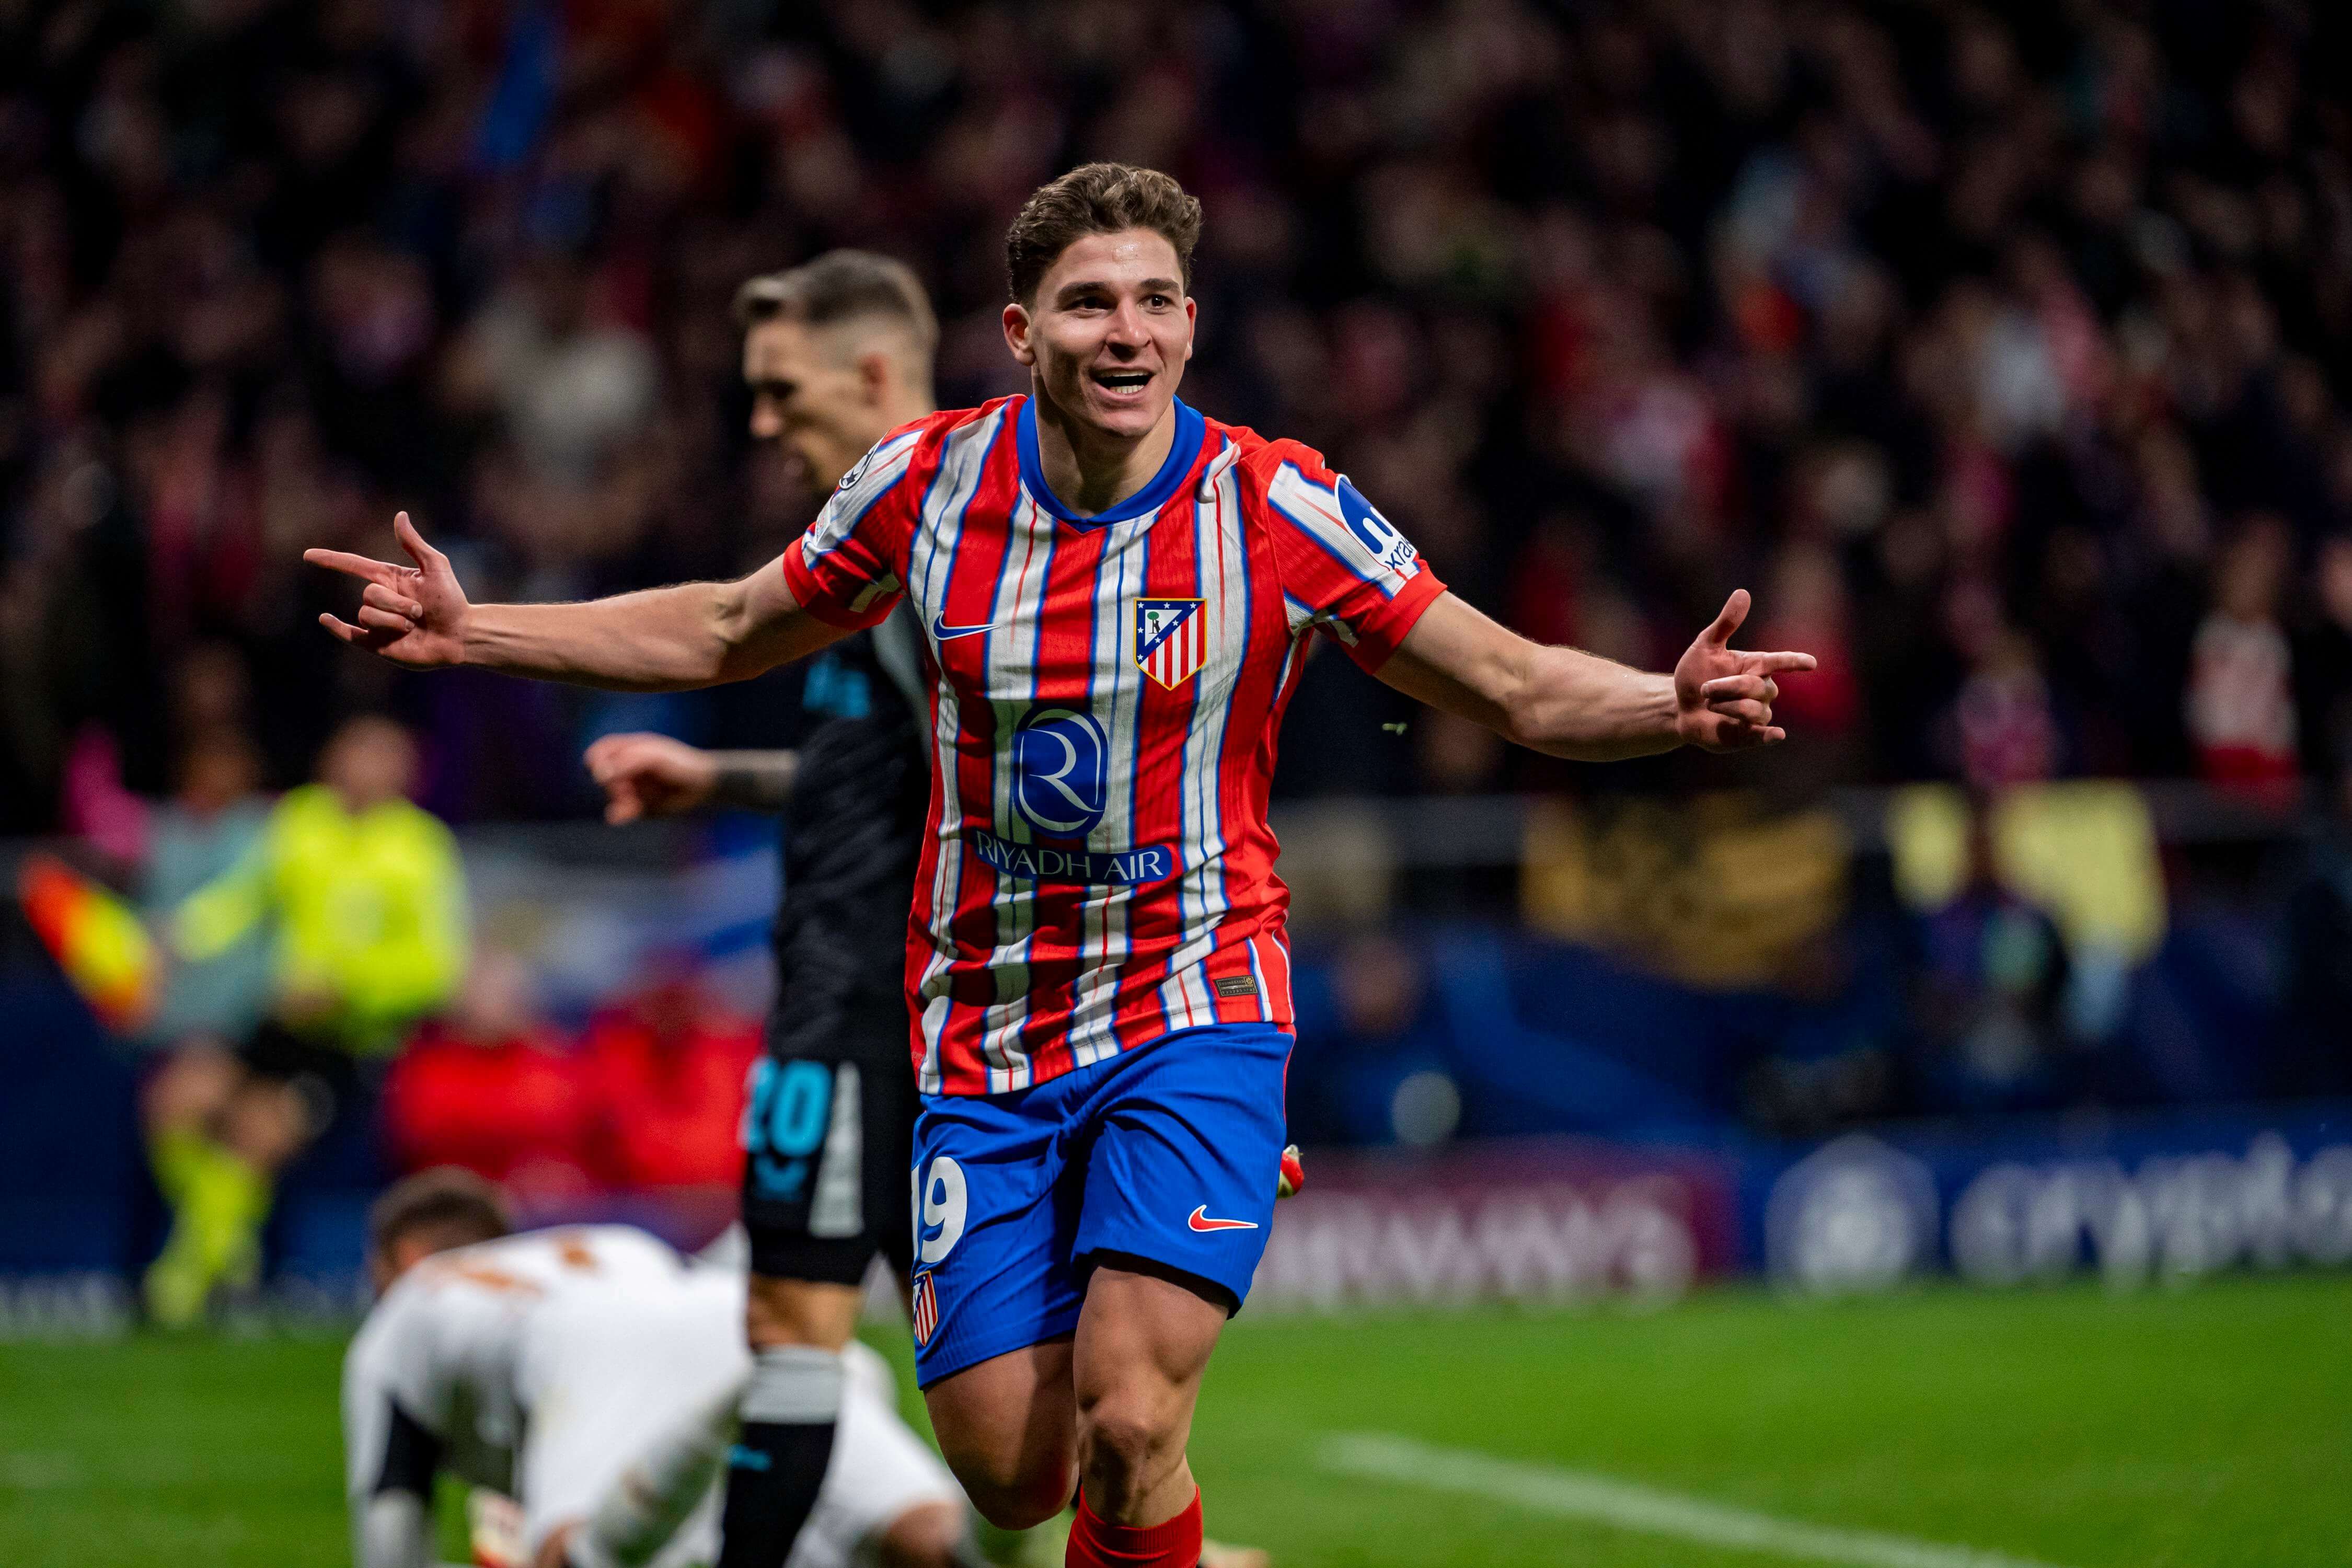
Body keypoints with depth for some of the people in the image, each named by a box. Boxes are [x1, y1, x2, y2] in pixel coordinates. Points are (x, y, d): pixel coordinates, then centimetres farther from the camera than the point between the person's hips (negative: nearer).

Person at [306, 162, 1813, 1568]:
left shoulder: (1280, 507, -10)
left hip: (1194, 1009, -3)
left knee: (1126, 1429, -19)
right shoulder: (928, 480, -3)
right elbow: (728, 633, 13)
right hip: (985, 1035, 3)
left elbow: (1516, 687, -5)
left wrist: (1668, 705, -25)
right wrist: (474, 631, 7)